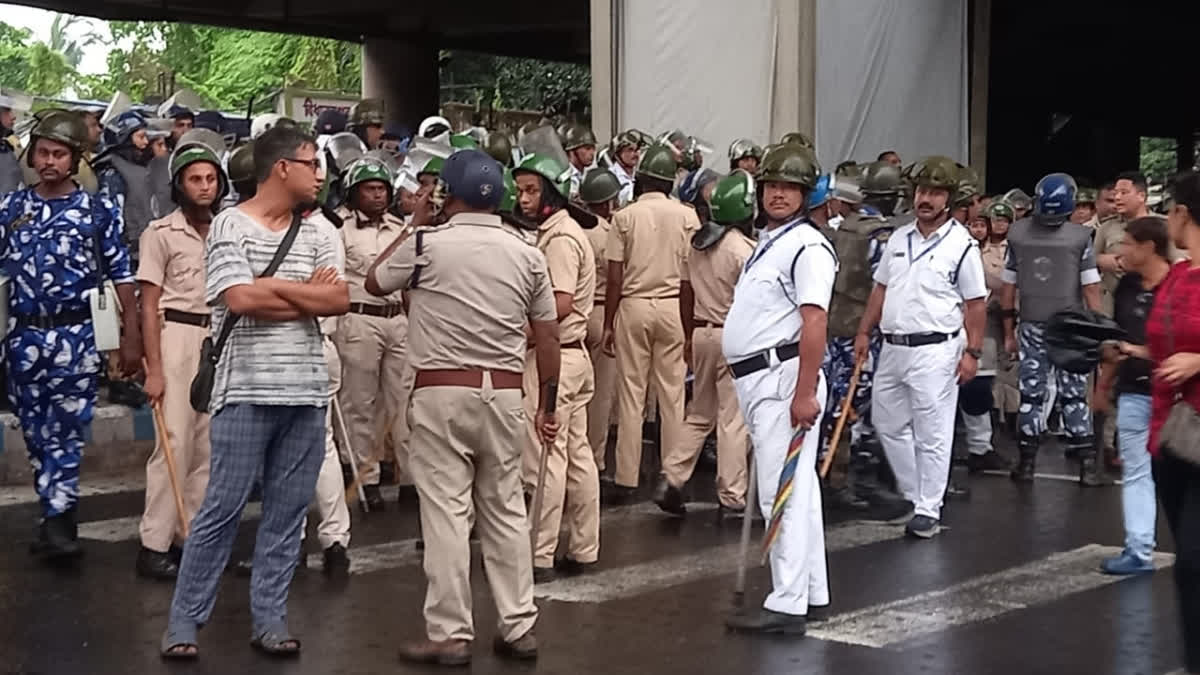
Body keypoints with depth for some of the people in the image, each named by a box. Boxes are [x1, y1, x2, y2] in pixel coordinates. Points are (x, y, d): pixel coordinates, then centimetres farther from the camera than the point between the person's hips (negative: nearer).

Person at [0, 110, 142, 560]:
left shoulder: (98, 210, 0)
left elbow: (122, 275, 1)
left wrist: (131, 337, -2)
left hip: (77, 334, -3)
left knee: (65, 432, -7)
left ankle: (57, 522, -8)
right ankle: (58, 517, 19)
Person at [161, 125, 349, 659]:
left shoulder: (315, 234, 12)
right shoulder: (231, 225, -2)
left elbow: (340, 300, 0)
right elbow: (240, 300, -15)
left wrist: (272, 285, -8)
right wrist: (307, 292, -3)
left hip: (307, 391, 5)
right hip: (247, 390, -5)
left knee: (288, 510, 7)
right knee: (223, 507, -2)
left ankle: (268, 618, 16)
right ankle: (184, 620, 8)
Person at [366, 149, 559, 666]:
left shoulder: (427, 244, -7)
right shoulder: (527, 254, 4)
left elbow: (374, 283, 11)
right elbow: (548, 338, 7)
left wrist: (414, 226, 17)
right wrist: (547, 405, 15)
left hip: (442, 392, -4)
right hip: (505, 392, 4)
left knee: (446, 513, -1)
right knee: (506, 511, 12)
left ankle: (450, 635, 1)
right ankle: (519, 627, 15)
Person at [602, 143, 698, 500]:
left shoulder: (625, 216, -2)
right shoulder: (686, 216, 1)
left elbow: (615, 277, -3)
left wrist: (608, 324, 4)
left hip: (633, 306, 0)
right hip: (673, 306, 1)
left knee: (631, 392, 5)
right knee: (672, 393, 4)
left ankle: (627, 477, 9)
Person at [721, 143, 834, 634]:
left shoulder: (807, 246, -12)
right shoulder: (767, 243, 19)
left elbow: (814, 324, -20)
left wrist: (804, 392, -25)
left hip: (783, 377, -10)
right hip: (757, 379, 10)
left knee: (784, 492, -10)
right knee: (798, 491, 14)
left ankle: (787, 604, -8)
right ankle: (812, 595, 22)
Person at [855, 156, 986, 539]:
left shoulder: (962, 245, -7)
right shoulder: (898, 239, 10)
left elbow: (975, 304, -5)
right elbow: (881, 289, 17)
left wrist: (973, 352, -9)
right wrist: (864, 332, 13)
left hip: (935, 350, -7)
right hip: (893, 346, 7)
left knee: (932, 434, -2)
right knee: (887, 423, 14)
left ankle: (928, 511, 4)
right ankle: (914, 494, 28)